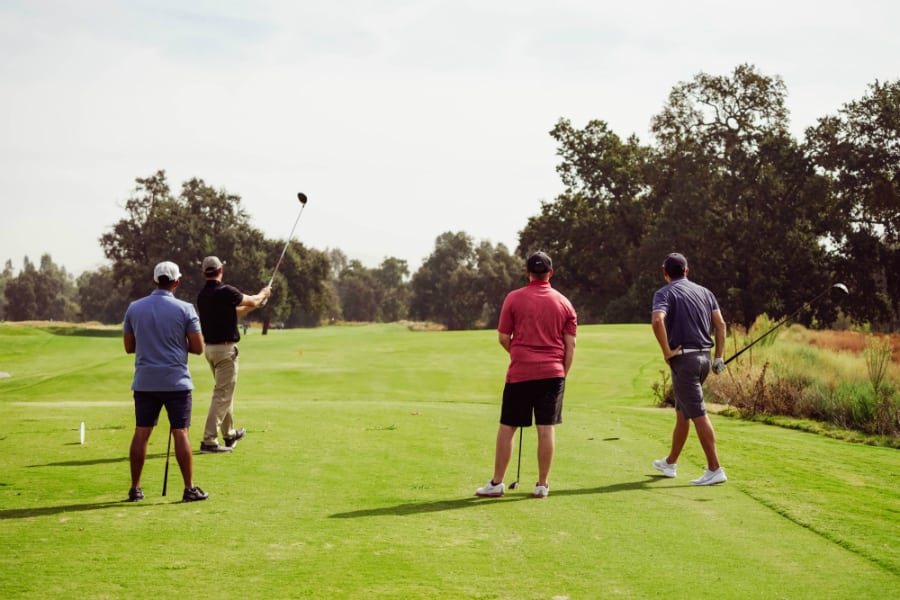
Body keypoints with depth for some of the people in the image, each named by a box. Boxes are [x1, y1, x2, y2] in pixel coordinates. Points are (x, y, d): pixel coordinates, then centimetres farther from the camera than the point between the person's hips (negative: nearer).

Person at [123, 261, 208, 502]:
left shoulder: (134, 308, 2)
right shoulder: (185, 309, -7)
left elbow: (129, 346, 9)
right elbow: (198, 348, -4)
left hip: (144, 382, 3)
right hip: (176, 381, -3)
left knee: (141, 433, 7)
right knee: (180, 433, 1)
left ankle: (135, 488, 10)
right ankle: (189, 489, 2)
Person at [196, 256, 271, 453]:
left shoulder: (202, 295, 8)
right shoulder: (226, 291, -16)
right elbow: (251, 301, 0)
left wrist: (254, 305, 27)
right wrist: (262, 294, 22)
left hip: (210, 348, 8)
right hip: (225, 349, -8)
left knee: (225, 391, 22)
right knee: (222, 394, -6)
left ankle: (229, 434, 35)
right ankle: (209, 440, -11)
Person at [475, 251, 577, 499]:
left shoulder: (514, 298, -2)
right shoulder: (564, 303, 5)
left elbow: (503, 337, 0)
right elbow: (570, 344, 3)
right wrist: (563, 374, 10)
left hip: (520, 373, -2)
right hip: (553, 373, 2)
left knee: (507, 427, 5)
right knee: (546, 429, 3)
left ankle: (497, 483, 8)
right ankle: (542, 484, 7)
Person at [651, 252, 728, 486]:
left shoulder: (665, 293, -6)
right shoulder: (704, 291, 13)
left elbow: (657, 320, -25)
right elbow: (720, 324, 8)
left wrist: (667, 351, -16)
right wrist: (719, 357, 10)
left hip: (683, 359, -7)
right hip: (704, 356, 7)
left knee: (698, 414, -8)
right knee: (682, 411, 20)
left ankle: (715, 469, -10)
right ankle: (670, 463, 32)